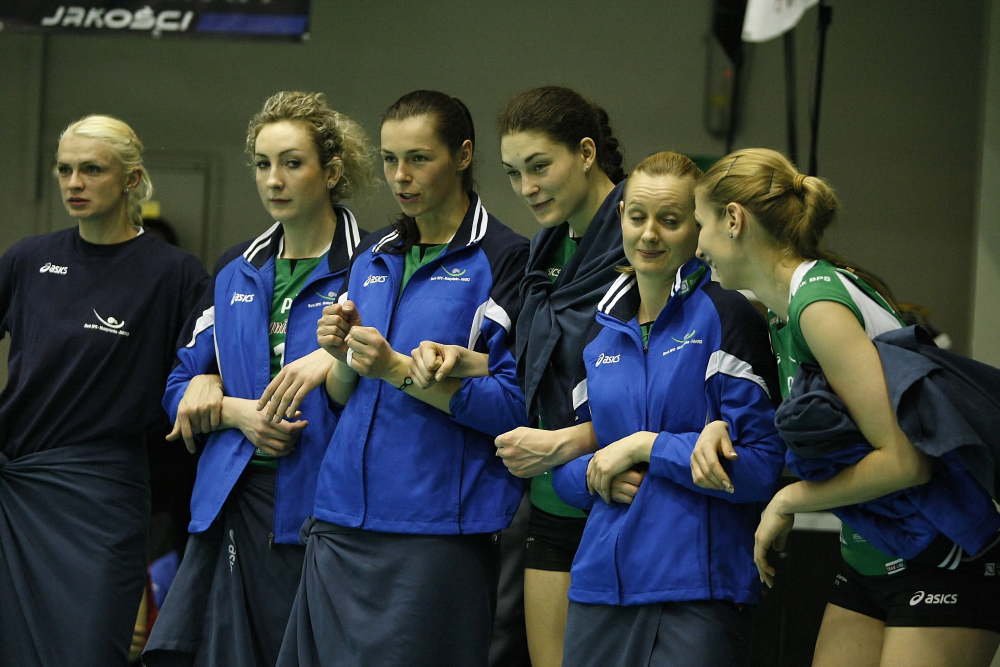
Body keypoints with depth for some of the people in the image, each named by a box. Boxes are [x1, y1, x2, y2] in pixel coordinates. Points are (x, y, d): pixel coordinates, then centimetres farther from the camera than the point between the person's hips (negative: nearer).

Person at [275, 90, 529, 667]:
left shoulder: (503, 261, -5)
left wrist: (399, 370, -18)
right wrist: (343, 360, -2)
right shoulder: (374, 259, 16)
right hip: (343, 520, 6)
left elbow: (514, 405, -12)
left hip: (438, 527, -6)